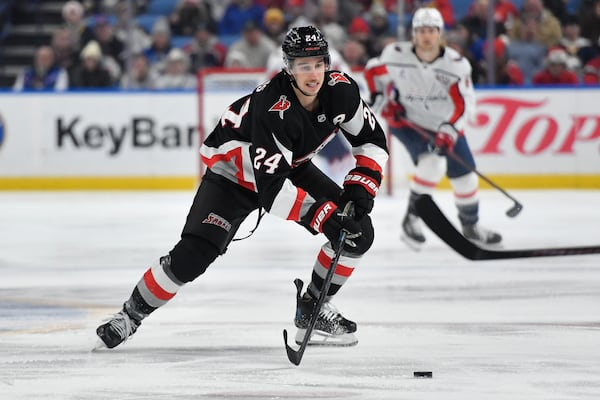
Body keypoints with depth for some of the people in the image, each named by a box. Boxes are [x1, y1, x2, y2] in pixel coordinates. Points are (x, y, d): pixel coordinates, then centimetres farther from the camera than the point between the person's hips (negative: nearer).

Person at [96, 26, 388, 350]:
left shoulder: (340, 91, -21)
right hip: (234, 171, -6)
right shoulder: (272, 108, -38)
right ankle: (132, 313, 2)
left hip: (291, 166, 6)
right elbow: (272, 188, -39)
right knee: (192, 256, -20)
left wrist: (359, 189, -21)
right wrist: (323, 217, -45)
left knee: (357, 231, -9)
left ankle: (312, 310, 7)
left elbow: (372, 141, -6)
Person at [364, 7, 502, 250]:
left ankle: (470, 225, 32)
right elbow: (373, 69, 1)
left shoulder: (456, 64, -19)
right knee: (432, 163, -29)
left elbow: (464, 102, -22)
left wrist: (450, 130, -35)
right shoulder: (396, 55, -19)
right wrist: (379, 97, -12)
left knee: (465, 176, 8)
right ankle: (411, 219, -15)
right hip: (407, 121, -3)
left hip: (445, 124, 3)